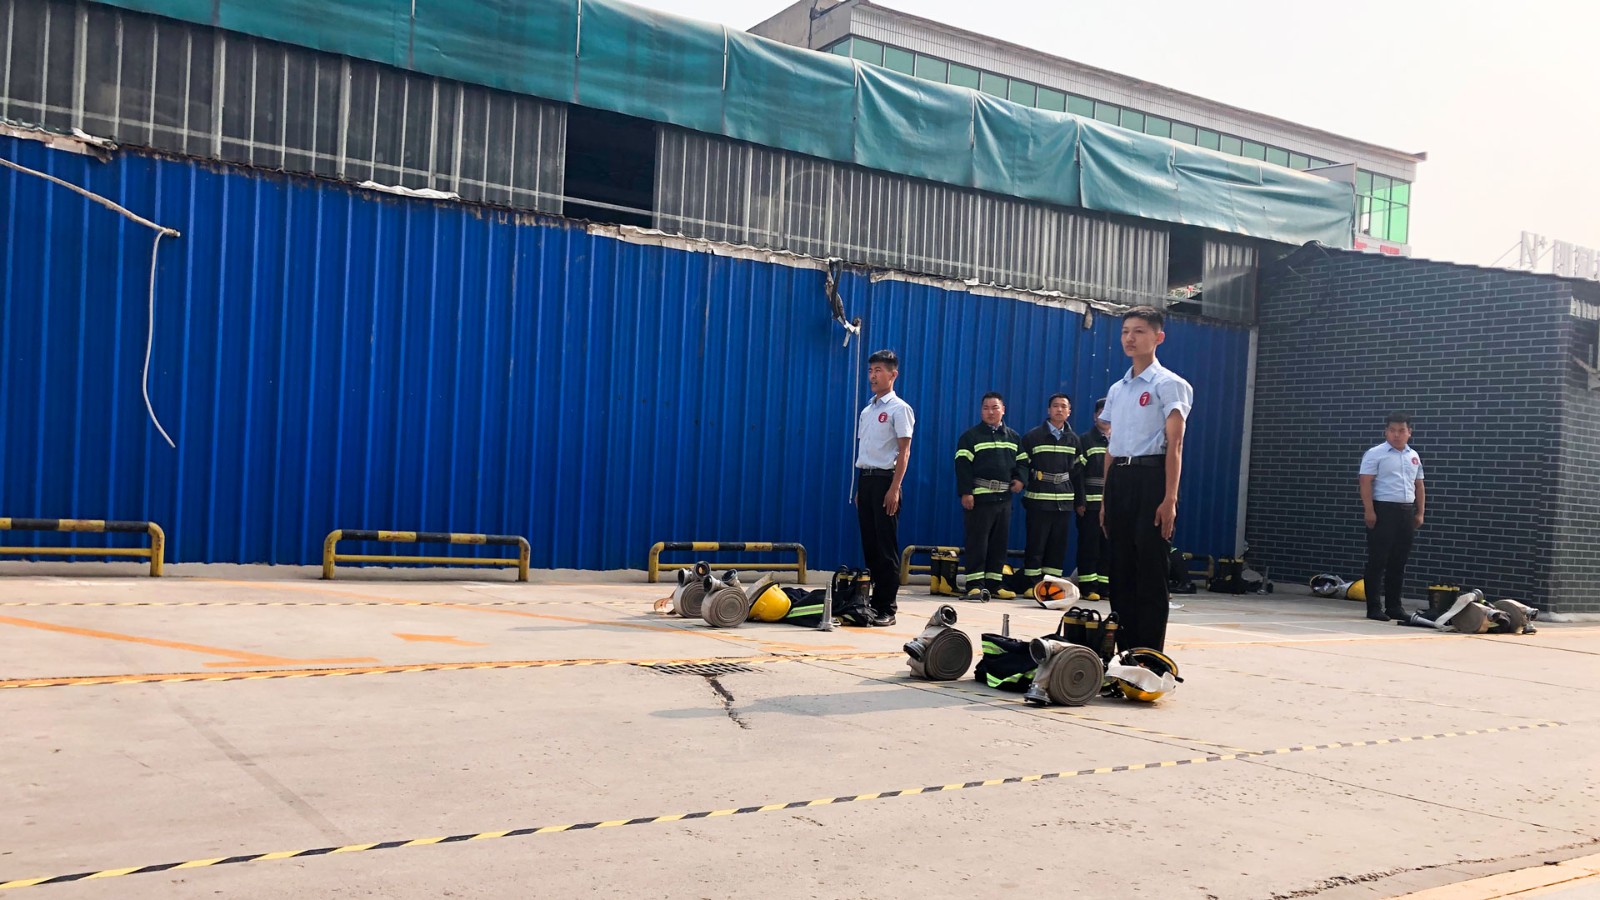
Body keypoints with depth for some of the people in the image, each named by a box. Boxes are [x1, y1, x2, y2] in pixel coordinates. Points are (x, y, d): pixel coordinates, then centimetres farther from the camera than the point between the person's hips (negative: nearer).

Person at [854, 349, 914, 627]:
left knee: (886, 545, -5)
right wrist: (859, 487, 14)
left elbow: (904, 451, -10)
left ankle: (887, 607, -1)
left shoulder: (899, 409, -5)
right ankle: (873, 601, 14)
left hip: (885, 479, -7)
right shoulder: (866, 411, 17)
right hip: (865, 479, 7)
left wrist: (894, 488, -17)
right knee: (869, 543, 8)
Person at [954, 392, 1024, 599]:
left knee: (1000, 542, 7)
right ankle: (974, 583, -3)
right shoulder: (971, 436, -1)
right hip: (979, 497, -5)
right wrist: (965, 492, -15)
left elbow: (1021, 462, 23)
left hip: (1004, 497, 5)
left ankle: (994, 582, 14)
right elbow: (963, 466, -7)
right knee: (977, 541, -6)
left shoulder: (1013, 438, 15)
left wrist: (1020, 479, 3)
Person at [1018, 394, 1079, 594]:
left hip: (1064, 500, 4)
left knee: (1058, 544, 5)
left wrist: (1079, 500, 14)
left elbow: (1077, 471, 16)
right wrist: (1021, 482, -16)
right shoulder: (1033, 437, 1)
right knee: (1036, 544, -2)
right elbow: (1022, 464, -1)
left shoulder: (1073, 440, 15)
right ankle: (1032, 584, 3)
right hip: (1038, 500, -4)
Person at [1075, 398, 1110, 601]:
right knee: (1089, 544, -2)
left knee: (1108, 545, 5)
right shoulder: (1084, 440, 2)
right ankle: (1087, 586, 2)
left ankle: (1105, 586, 10)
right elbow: (1078, 473, -4)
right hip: (1091, 502, -4)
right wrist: (1080, 501, -12)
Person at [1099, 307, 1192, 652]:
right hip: (1119, 480, 7)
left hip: (1150, 479, -7)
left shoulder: (1169, 384, -2)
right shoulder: (1117, 389, 18)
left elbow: (1174, 445, -8)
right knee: (1120, 571, 8)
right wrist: (1106, 499, 16)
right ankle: (1125, 652, 15)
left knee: (1150, 572, -5)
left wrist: (1170, 498, -16)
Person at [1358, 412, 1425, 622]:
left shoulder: (1413, 456, 15)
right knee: (1378, 561, -4)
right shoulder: (1375, 454, -4)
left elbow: (1418, 486, 19)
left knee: (1399, 562, 10)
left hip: (1407, 512, 6)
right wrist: (1369, 511, -17)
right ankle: (1373, 607, -1)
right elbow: (1365, 483, -10)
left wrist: (1420, 513, 12)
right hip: (1383, 510, -6)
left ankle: (1394, 606, 17)